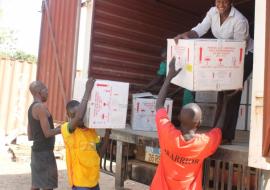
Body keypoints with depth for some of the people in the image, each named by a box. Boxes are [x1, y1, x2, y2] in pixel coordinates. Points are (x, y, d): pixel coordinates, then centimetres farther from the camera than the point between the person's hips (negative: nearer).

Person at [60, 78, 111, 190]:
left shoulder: (91, 130, 7)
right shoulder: (66, 129, -13)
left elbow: (100, 153, 7)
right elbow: (79, 117, -35)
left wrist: (107, 133, -3)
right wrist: (87, 91, -28)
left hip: (94, 181, 7)